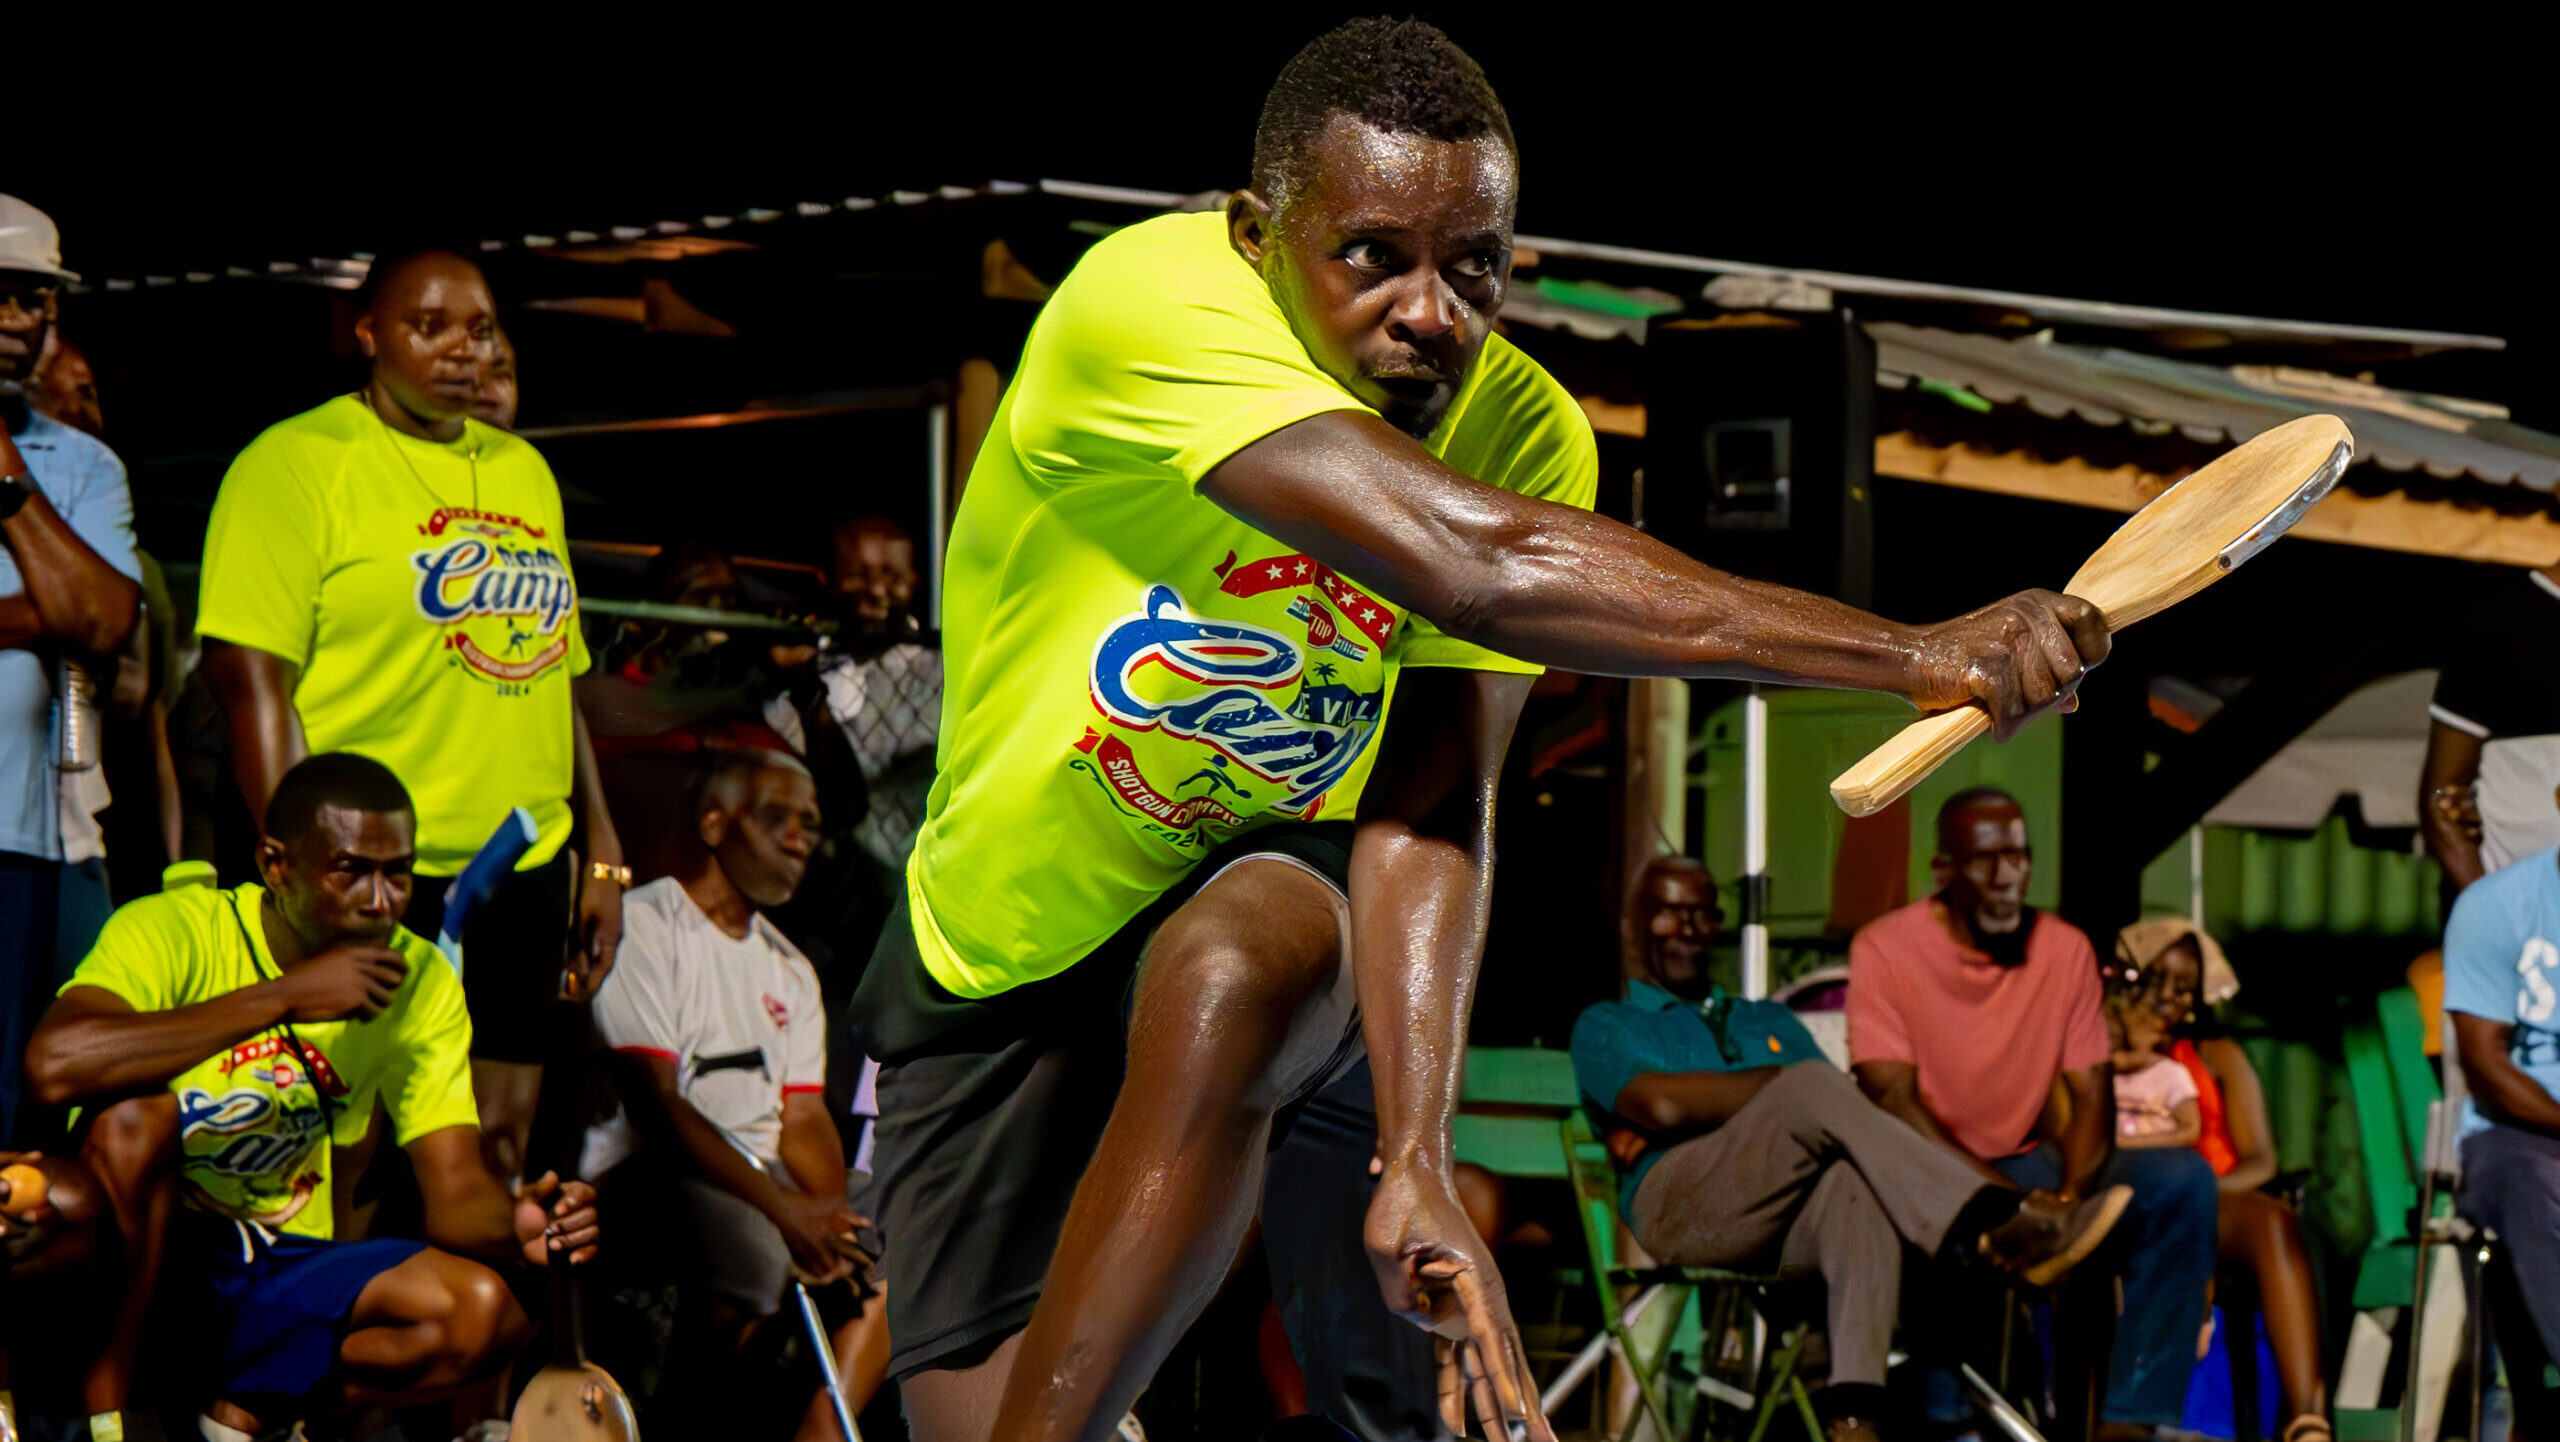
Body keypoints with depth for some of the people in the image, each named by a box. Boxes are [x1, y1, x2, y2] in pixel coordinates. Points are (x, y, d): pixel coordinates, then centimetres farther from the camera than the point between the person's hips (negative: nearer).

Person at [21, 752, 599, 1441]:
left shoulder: (422, 982, -1)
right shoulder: (173, 931, -15)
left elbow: (457, 1190, -6)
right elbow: (54, 1062, -36)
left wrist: (519, 1227, -32)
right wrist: (284, 997, -31)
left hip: (274, 1279, 4)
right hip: (120, 1254, -4)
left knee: (487, 1314, -21)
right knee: (140, 1112, -33)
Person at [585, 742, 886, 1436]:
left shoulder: (789, 969, 21)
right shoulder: (643, 925, -4)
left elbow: (803, 1116, 12)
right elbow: (653, 1105, -14)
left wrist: (832, 1216, -12)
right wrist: (784, 1206, -23)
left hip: (760, 1171, 8)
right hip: (649, 1171, -8)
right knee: (756, 1248, -35)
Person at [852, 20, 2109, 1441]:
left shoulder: (1525, 437, -16)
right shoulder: (1146, 301, -29)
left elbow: (1432, 807, -22)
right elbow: (1471, 563, -41)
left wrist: (1415, 1152, -38)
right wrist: (1914, 655, -43)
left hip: (1278, 893, 1)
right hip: (997, 954, -1)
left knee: (1232, 972, -34)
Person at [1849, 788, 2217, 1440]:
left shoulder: (2066, 948, 3)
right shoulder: (1884, 947, -10)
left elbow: (2091, 1092, 0)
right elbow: (1893, 1099, -18)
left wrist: (2070, 1195, -22)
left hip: (2022, 1161, 5)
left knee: (2181, 1179, -18)